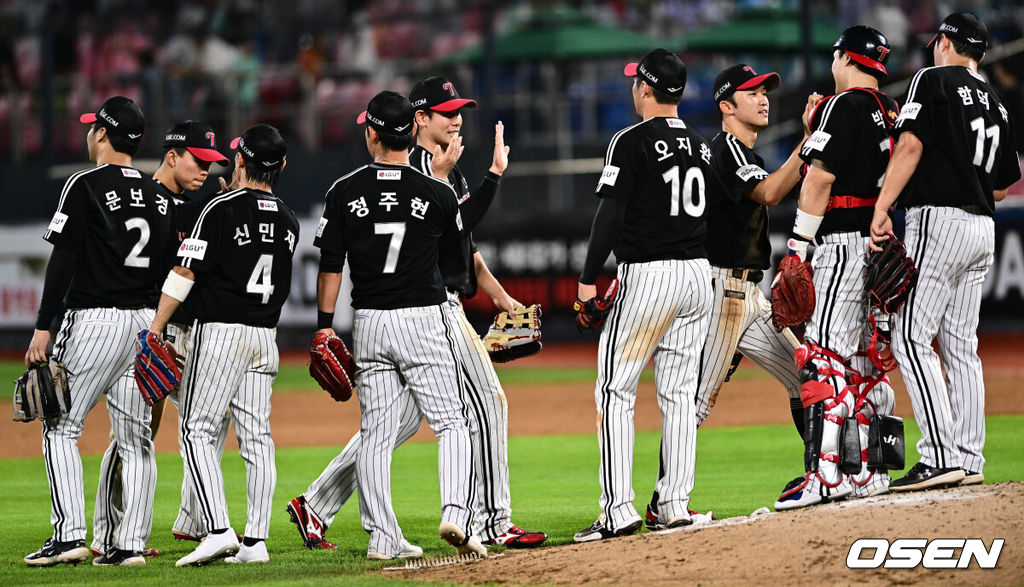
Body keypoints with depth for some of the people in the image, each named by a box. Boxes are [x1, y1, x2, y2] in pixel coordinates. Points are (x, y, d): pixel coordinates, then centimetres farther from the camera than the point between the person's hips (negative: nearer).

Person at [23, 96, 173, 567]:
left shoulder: (86, 186, -7)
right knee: (136, 438, 6)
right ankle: (130, 543, 2)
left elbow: (63, 261, -13)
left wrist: (43, 328, -13)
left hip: (95, 320, -6)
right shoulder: (157, 195, 13)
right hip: (146, 322, 6)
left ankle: (70, 535, -10)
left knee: (61, 427, 0)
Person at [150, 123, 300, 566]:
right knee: (256, 436, 6)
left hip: (219, 330, -6)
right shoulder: (289, 222, 9)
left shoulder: (222, 209, -11)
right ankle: (256, 541, 3)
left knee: (198, 430, -4)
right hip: (266, 333, 6)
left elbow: (185, 273, -13)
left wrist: (155, 327, -10)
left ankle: (219, 530, -17)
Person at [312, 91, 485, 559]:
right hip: (425, 321, -2)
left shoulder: (344, 192, -2)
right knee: (450, 421, 4)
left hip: (370, 325, 2)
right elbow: (457, 241, 14)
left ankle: (382, 537, 4)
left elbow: (331, 266, -2)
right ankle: (455, 514, -15)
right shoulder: (437, 193, -5)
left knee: (376, 432, 6)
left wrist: (324, 327, 3)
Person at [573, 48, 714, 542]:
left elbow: (611, 214, -15)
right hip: (698, 274, 7)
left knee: (615, 392, -3)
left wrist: (589, 278, -12)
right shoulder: (701, 146, 12)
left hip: (647, 276, -7)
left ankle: (619, 510, -10)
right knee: (679, 394, 11)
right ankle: (675, 505, 9)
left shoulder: (632, 142, -10)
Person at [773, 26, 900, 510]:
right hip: (885, 242, 9)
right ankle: (866, 473, 15)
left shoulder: (844, 106, -10)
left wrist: (798, 245, -15)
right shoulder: (891, 112, 15)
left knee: (824, 354, -13)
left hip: (846, 243, -9)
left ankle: (825, 474, -21)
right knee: (863, 360, 14)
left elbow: (820, 178, -16)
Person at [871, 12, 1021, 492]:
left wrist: (881, 207, -19)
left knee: (911, 338, -9)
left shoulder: (934, 80, -3)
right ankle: (970, 460, 9)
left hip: (939, 222, -8)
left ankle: (941, 457, -18)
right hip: (982, 228, 8)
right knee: (960, 345, 11)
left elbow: (911, 145, -15)